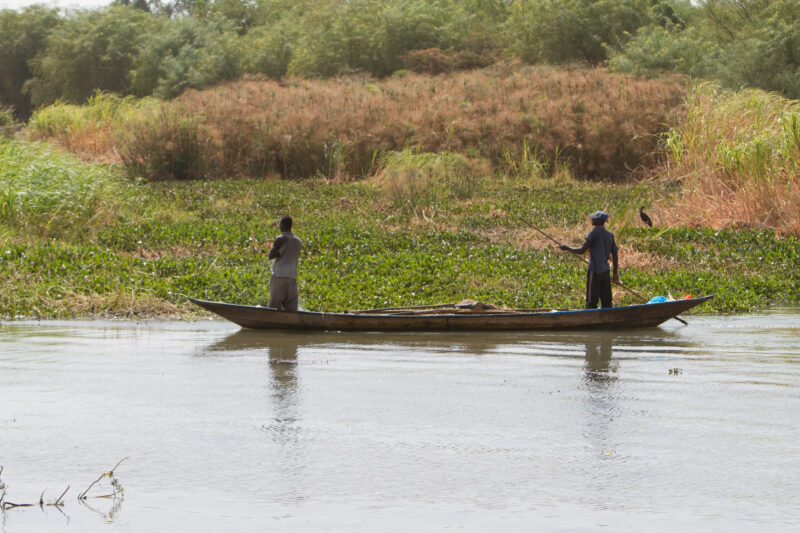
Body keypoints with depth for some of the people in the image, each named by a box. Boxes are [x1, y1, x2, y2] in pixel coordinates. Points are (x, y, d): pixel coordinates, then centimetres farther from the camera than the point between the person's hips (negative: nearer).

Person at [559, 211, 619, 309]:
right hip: (605, 271, 7)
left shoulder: (595, 232, -10)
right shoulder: (610, 235, 12)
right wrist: (615, 273, 20)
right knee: (606, 302, 8)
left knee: (591, 304, -3)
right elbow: (614, 254, 14)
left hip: (594, 271, -7)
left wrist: (567, 248, -2)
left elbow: (582, 250, -15)